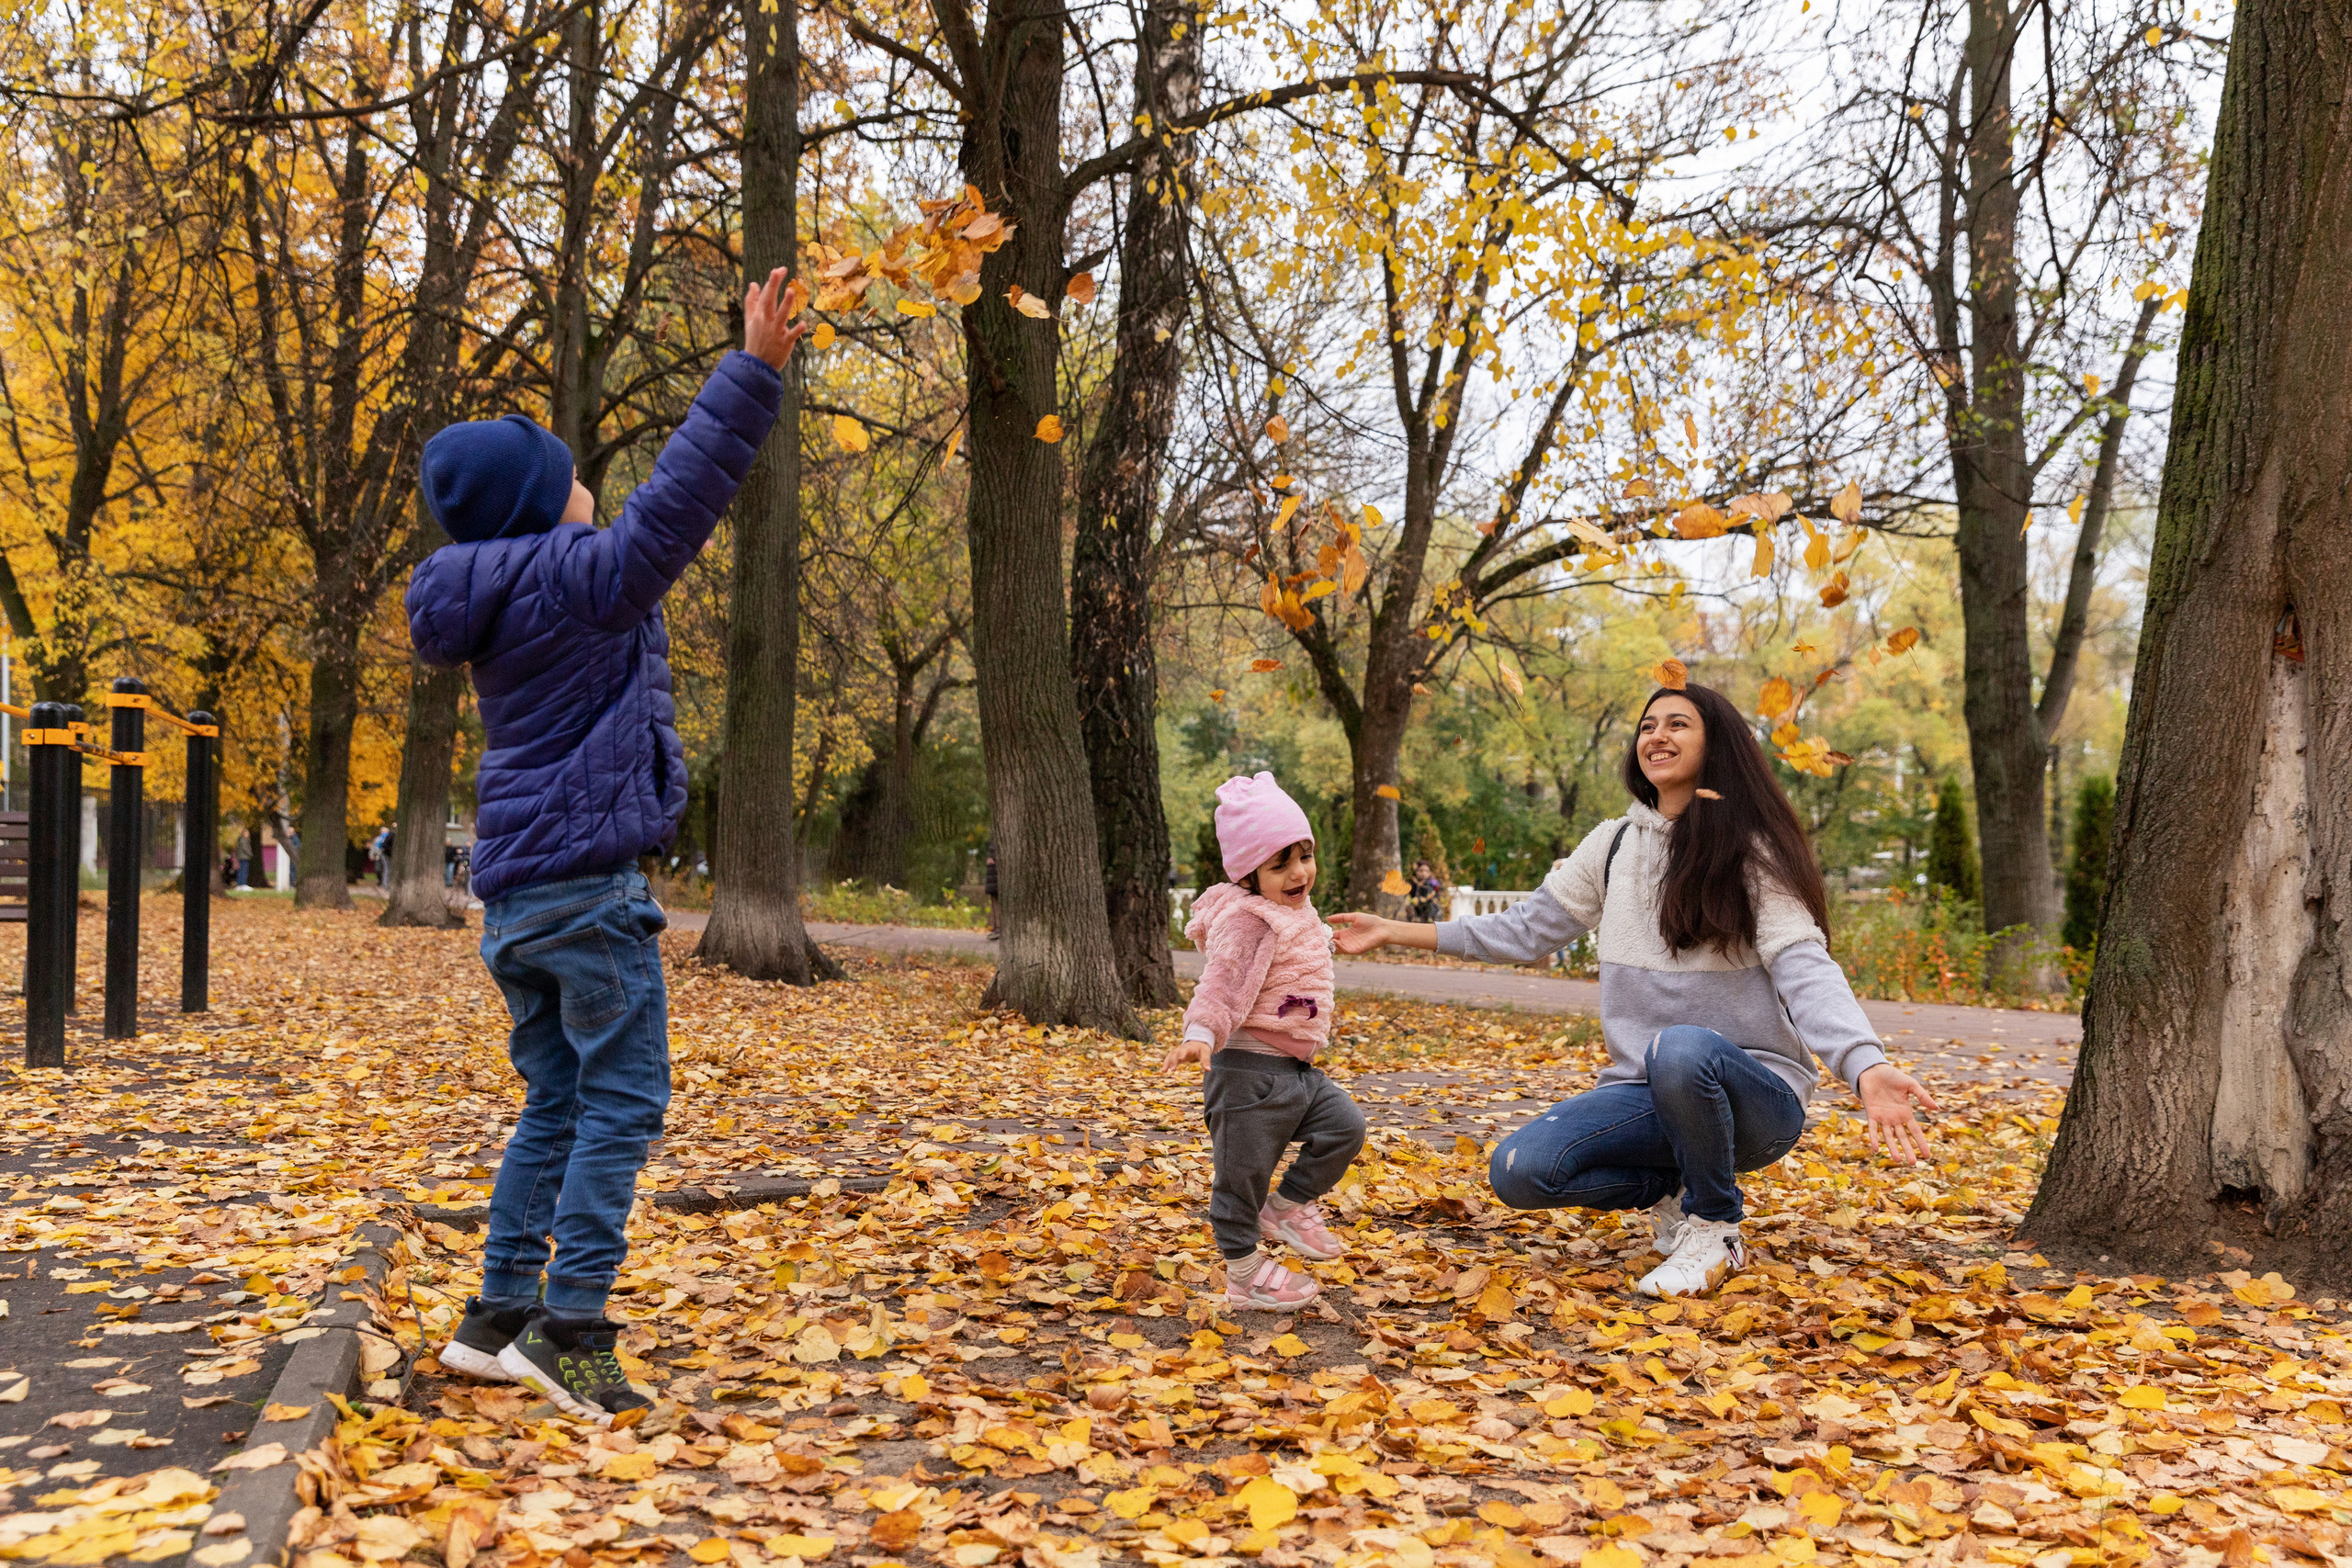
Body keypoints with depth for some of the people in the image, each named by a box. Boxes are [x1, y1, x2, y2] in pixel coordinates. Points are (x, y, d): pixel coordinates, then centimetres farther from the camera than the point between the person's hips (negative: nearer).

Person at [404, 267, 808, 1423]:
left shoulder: (494, 602, 16)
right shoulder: (573, 578, -12)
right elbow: (679, 496, -19)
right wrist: (753, 371, -18)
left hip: (517, 890, 9)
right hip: (587, 880, -9)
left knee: (557, 1103, 15)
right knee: (621, 1103, -5)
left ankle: (498, 1317, 17)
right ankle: (568, 1328, -6)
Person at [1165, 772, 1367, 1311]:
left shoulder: (1296, 915, 12)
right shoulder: (1245, 921, -18)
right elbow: (1222, 981, -31)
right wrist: (1200, 1033, -46)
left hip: (1299, 1070, 9)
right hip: (1249, 1070, -9)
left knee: (1345, 1125, 4)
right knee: (1244, 1171, 0)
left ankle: (1286, 1207, 19)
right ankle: (1244, 1274, 12)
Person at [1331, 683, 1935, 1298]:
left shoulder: (1752, 852, -6)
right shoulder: (1614, 843, 9)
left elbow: (1804, 969, -19)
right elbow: (1528, 930, 14)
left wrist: (1866, 1068, -38)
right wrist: (1398, 932, 9)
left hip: (1755, 1095, -4)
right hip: (1646, 1094, 4)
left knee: (1681, 1048, -39)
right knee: (1518, 1171, -20)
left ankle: (1715, 1226, -11)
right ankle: (1675, 1187, 8)